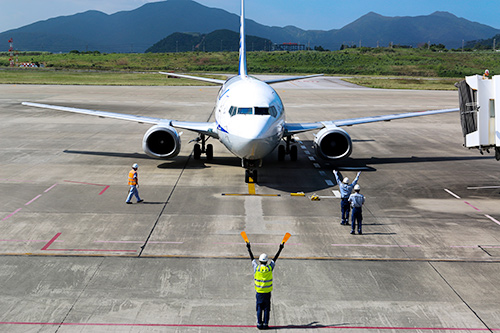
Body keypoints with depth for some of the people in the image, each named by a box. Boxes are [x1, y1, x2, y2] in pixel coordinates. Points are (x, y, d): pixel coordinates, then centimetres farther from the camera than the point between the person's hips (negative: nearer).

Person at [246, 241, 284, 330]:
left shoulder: (256, 268, -9)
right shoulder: (270, 268, -8)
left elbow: (252, 258, 2)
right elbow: (275, 258, 2)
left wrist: (249, 249, 13)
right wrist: (280, 249, 12)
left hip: (259, 292, 0)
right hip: (267, 292, 0)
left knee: (259, 309, 7)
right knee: (266, 309, 7)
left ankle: (259, 324, 8)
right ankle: (265, 324, 8)